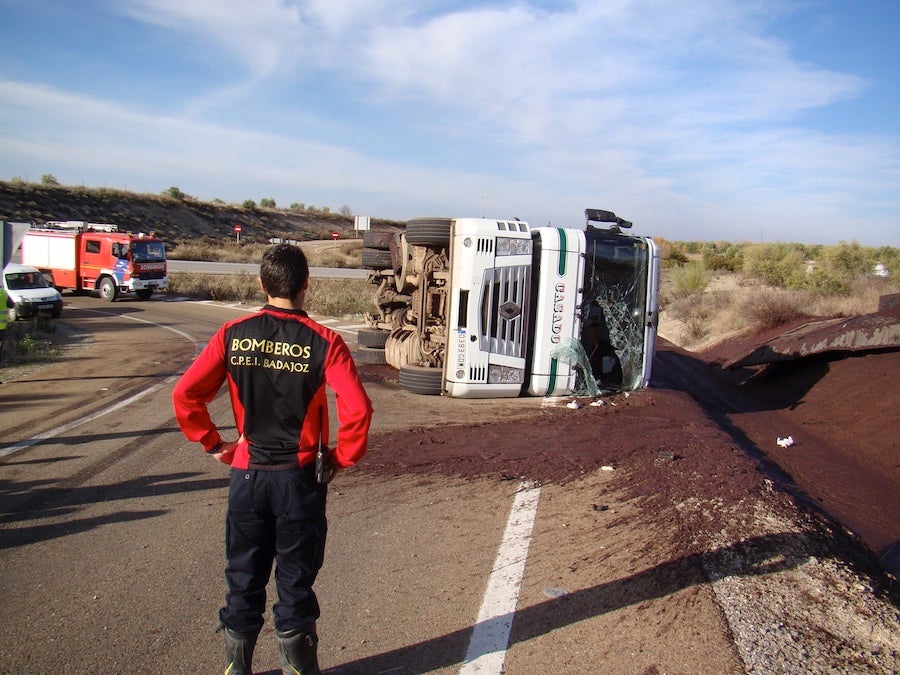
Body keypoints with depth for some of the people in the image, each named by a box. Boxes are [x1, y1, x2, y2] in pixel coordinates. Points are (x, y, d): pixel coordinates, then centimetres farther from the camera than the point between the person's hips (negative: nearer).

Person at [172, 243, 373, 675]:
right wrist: (343, 458, -5)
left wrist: (213, 444, 6)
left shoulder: (233, 335, -4)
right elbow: (357, 408, -20)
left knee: (244, 576, 18)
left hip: (247, 474, 2)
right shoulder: (322, 341, -12)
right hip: (299, 477, -2)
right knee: (295, 579, 13)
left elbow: (185, 394, -5)